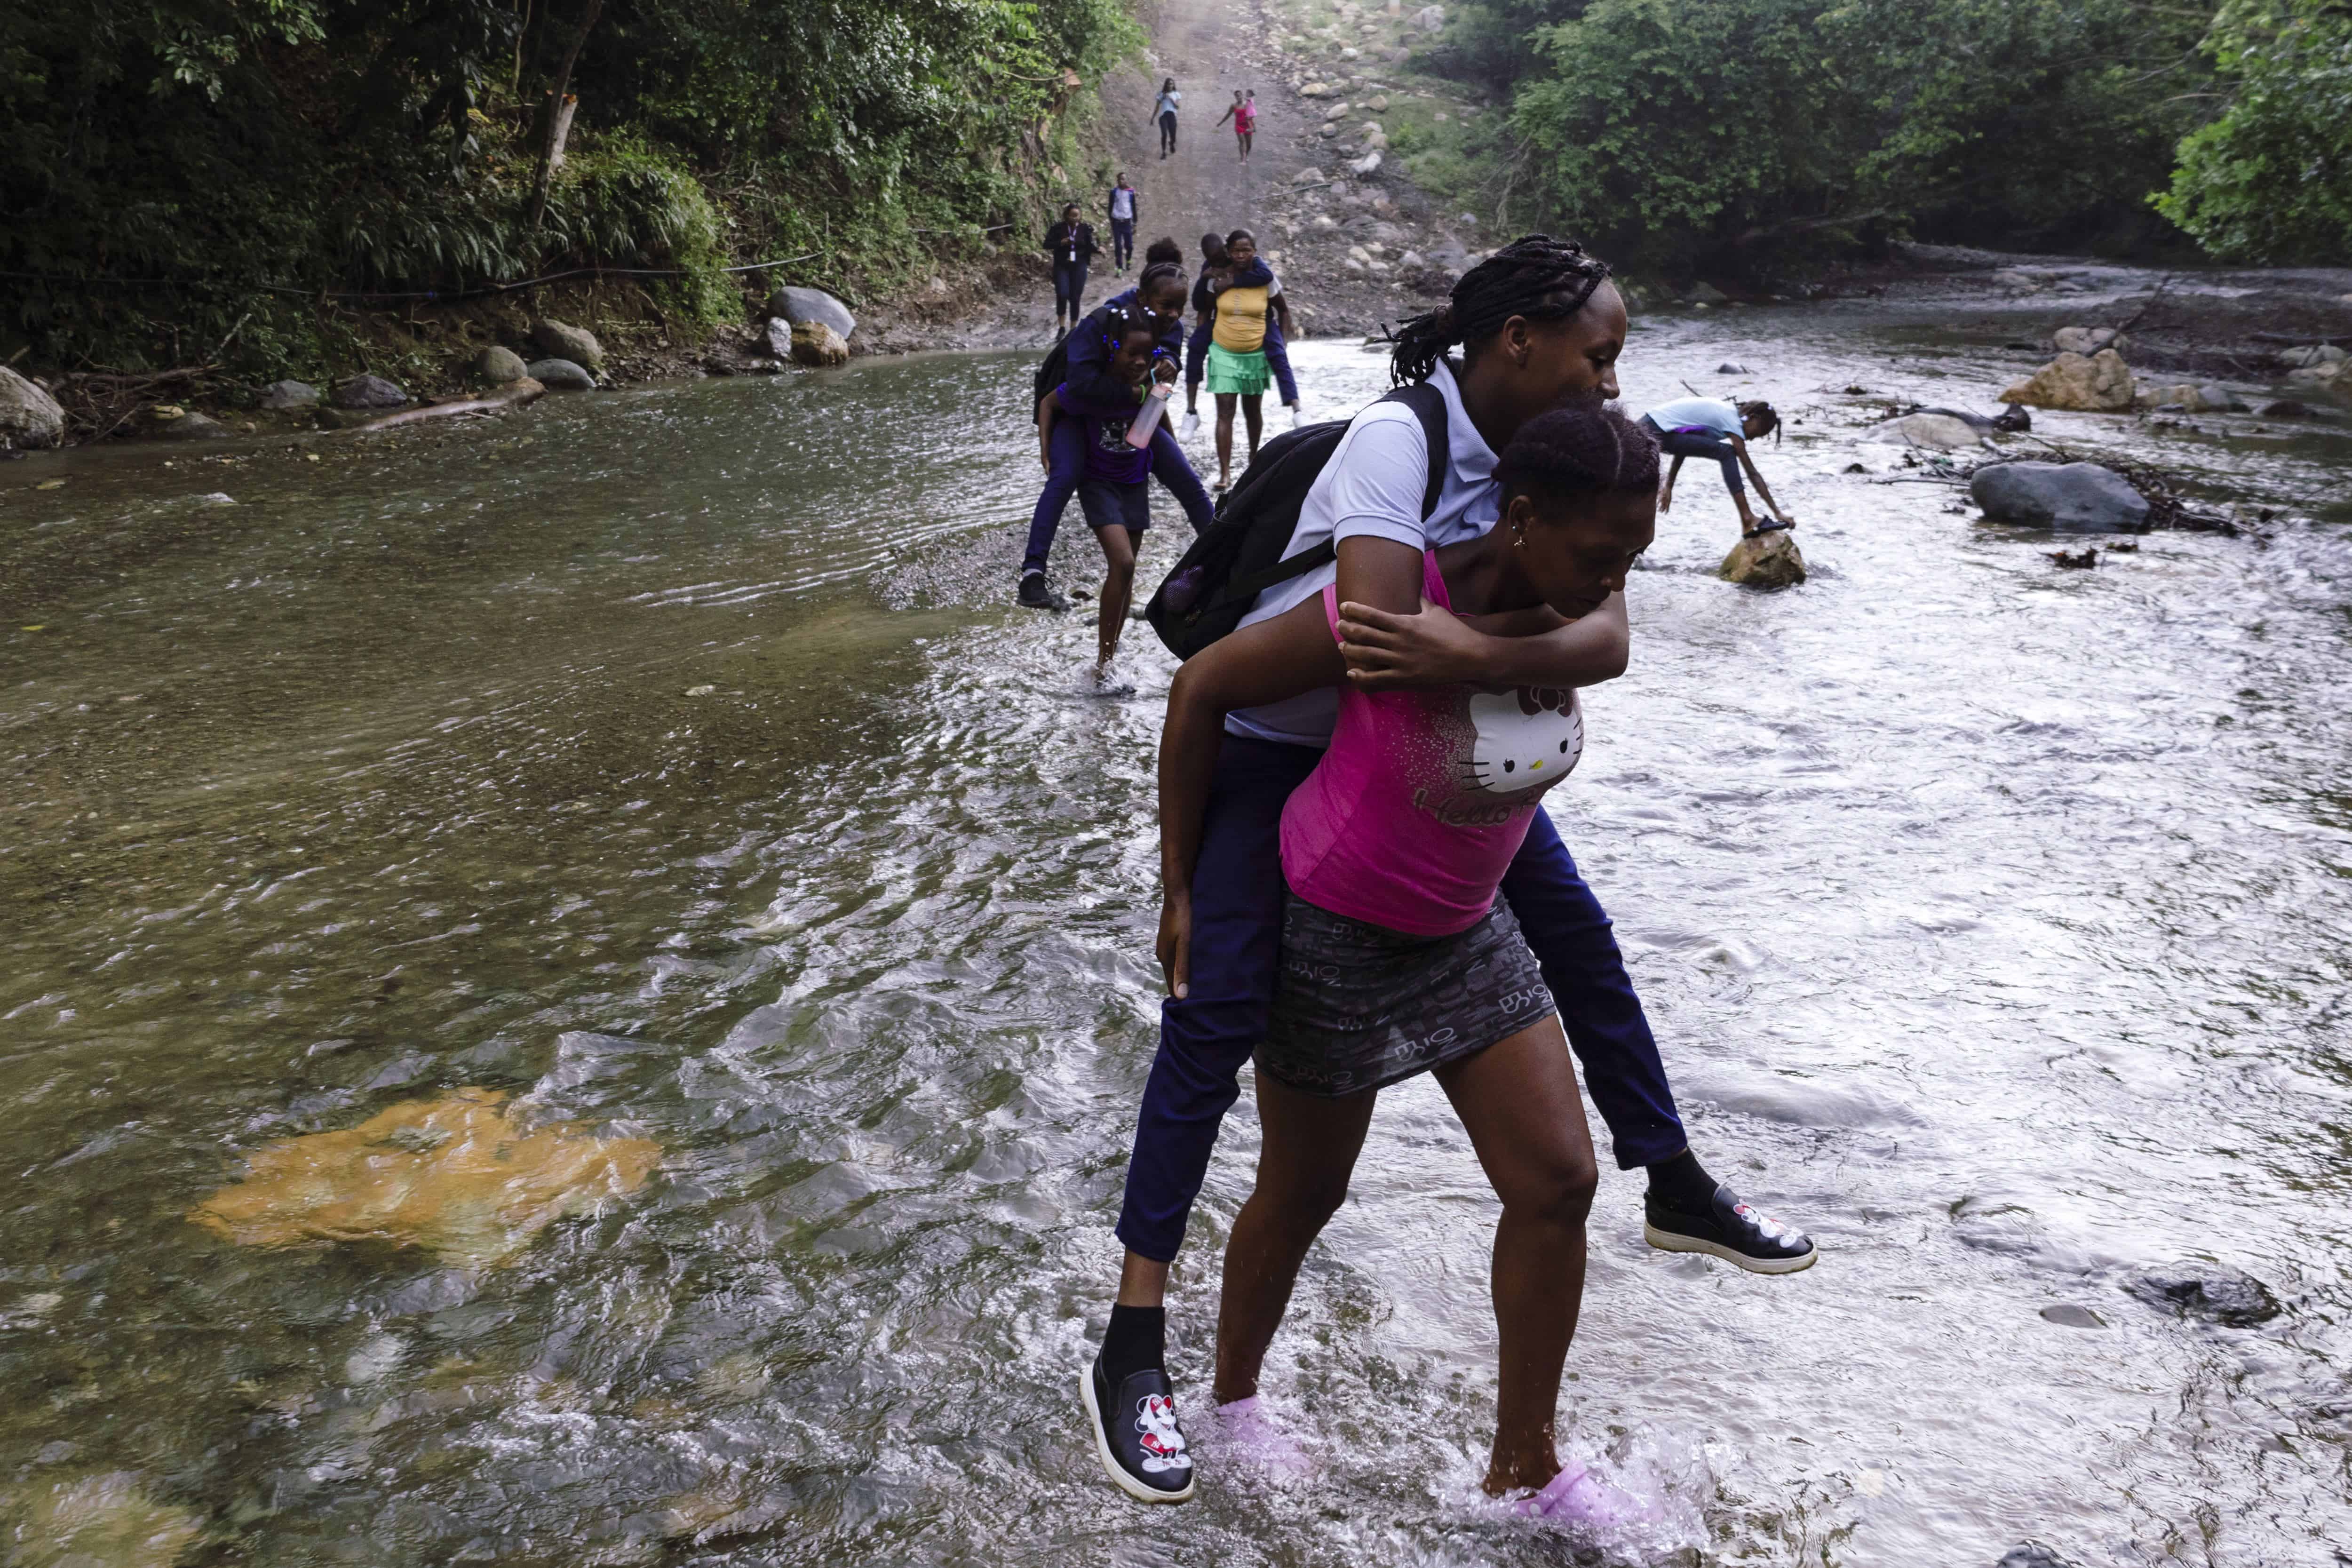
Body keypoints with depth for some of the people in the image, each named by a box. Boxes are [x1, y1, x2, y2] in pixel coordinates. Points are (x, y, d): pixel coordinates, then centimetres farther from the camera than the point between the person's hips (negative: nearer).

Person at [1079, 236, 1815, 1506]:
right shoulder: (1398, 442, -28)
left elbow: (1607, 639, -23)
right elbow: (1371, 648, -42)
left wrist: (1470, 657, -42)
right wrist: (1519, 658, -25)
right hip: (1273, 747, -7)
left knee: (1575, 933, 10)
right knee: (1220, 1009, -15)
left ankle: (1677, 1192, 30)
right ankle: (1134, 1339, -5)